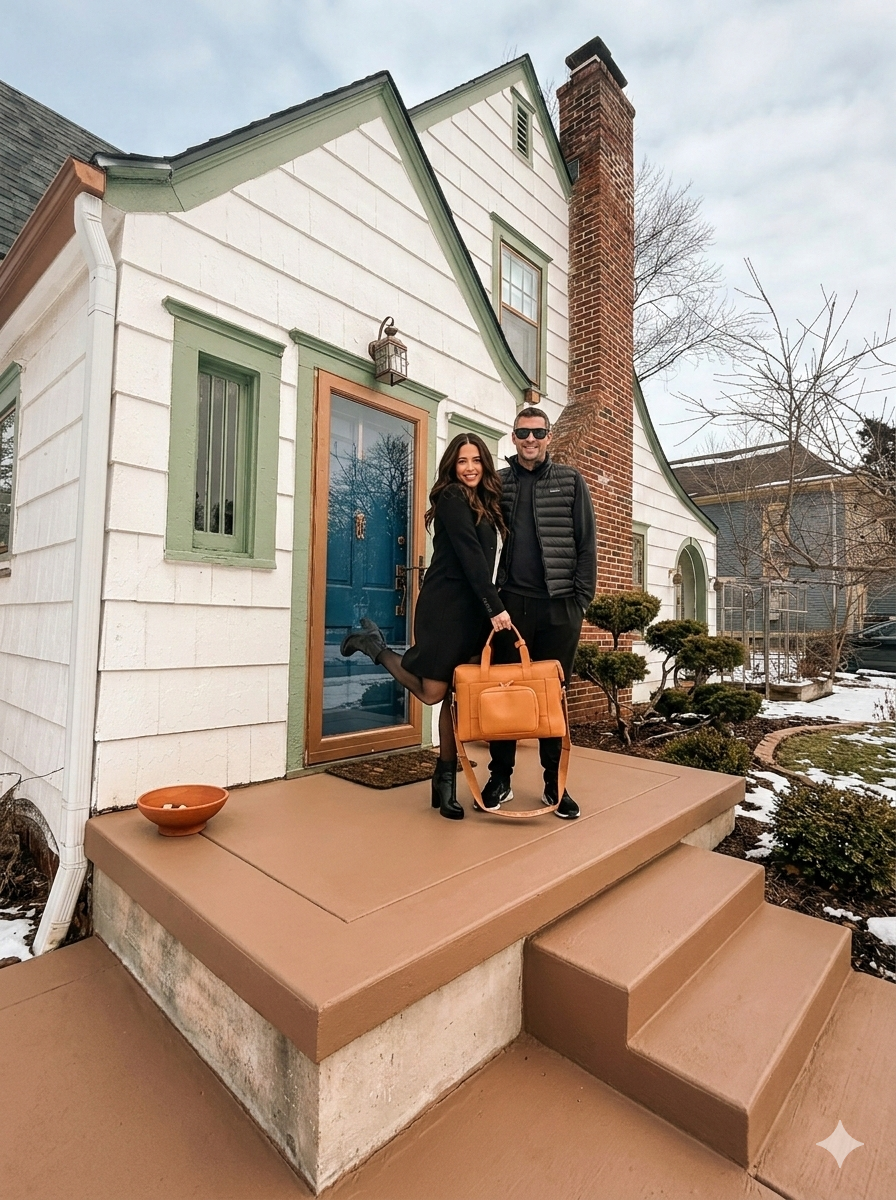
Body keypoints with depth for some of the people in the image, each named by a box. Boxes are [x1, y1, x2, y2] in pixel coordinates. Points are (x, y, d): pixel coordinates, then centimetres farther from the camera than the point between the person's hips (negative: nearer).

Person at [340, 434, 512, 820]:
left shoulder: (485, 504, 19)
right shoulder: (452, 499, -5)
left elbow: (483, 559, 15)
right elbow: (469, 556, -14)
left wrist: (489, 608, 7)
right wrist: (495, 607, -18)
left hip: (473, 609, 8)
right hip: (445, 606, -7)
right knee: (432, 691, -5)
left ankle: (446, 781, 14)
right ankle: (374, 645, 15)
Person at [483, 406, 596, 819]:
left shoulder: (570, 481, 9)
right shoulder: (498, 482, 11)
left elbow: (586, 543, 5)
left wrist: (582, 597, -3)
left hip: (560, 604, 0)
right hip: (511, 602, 1)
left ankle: (555, 783, 19)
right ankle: (500, 777, 19)